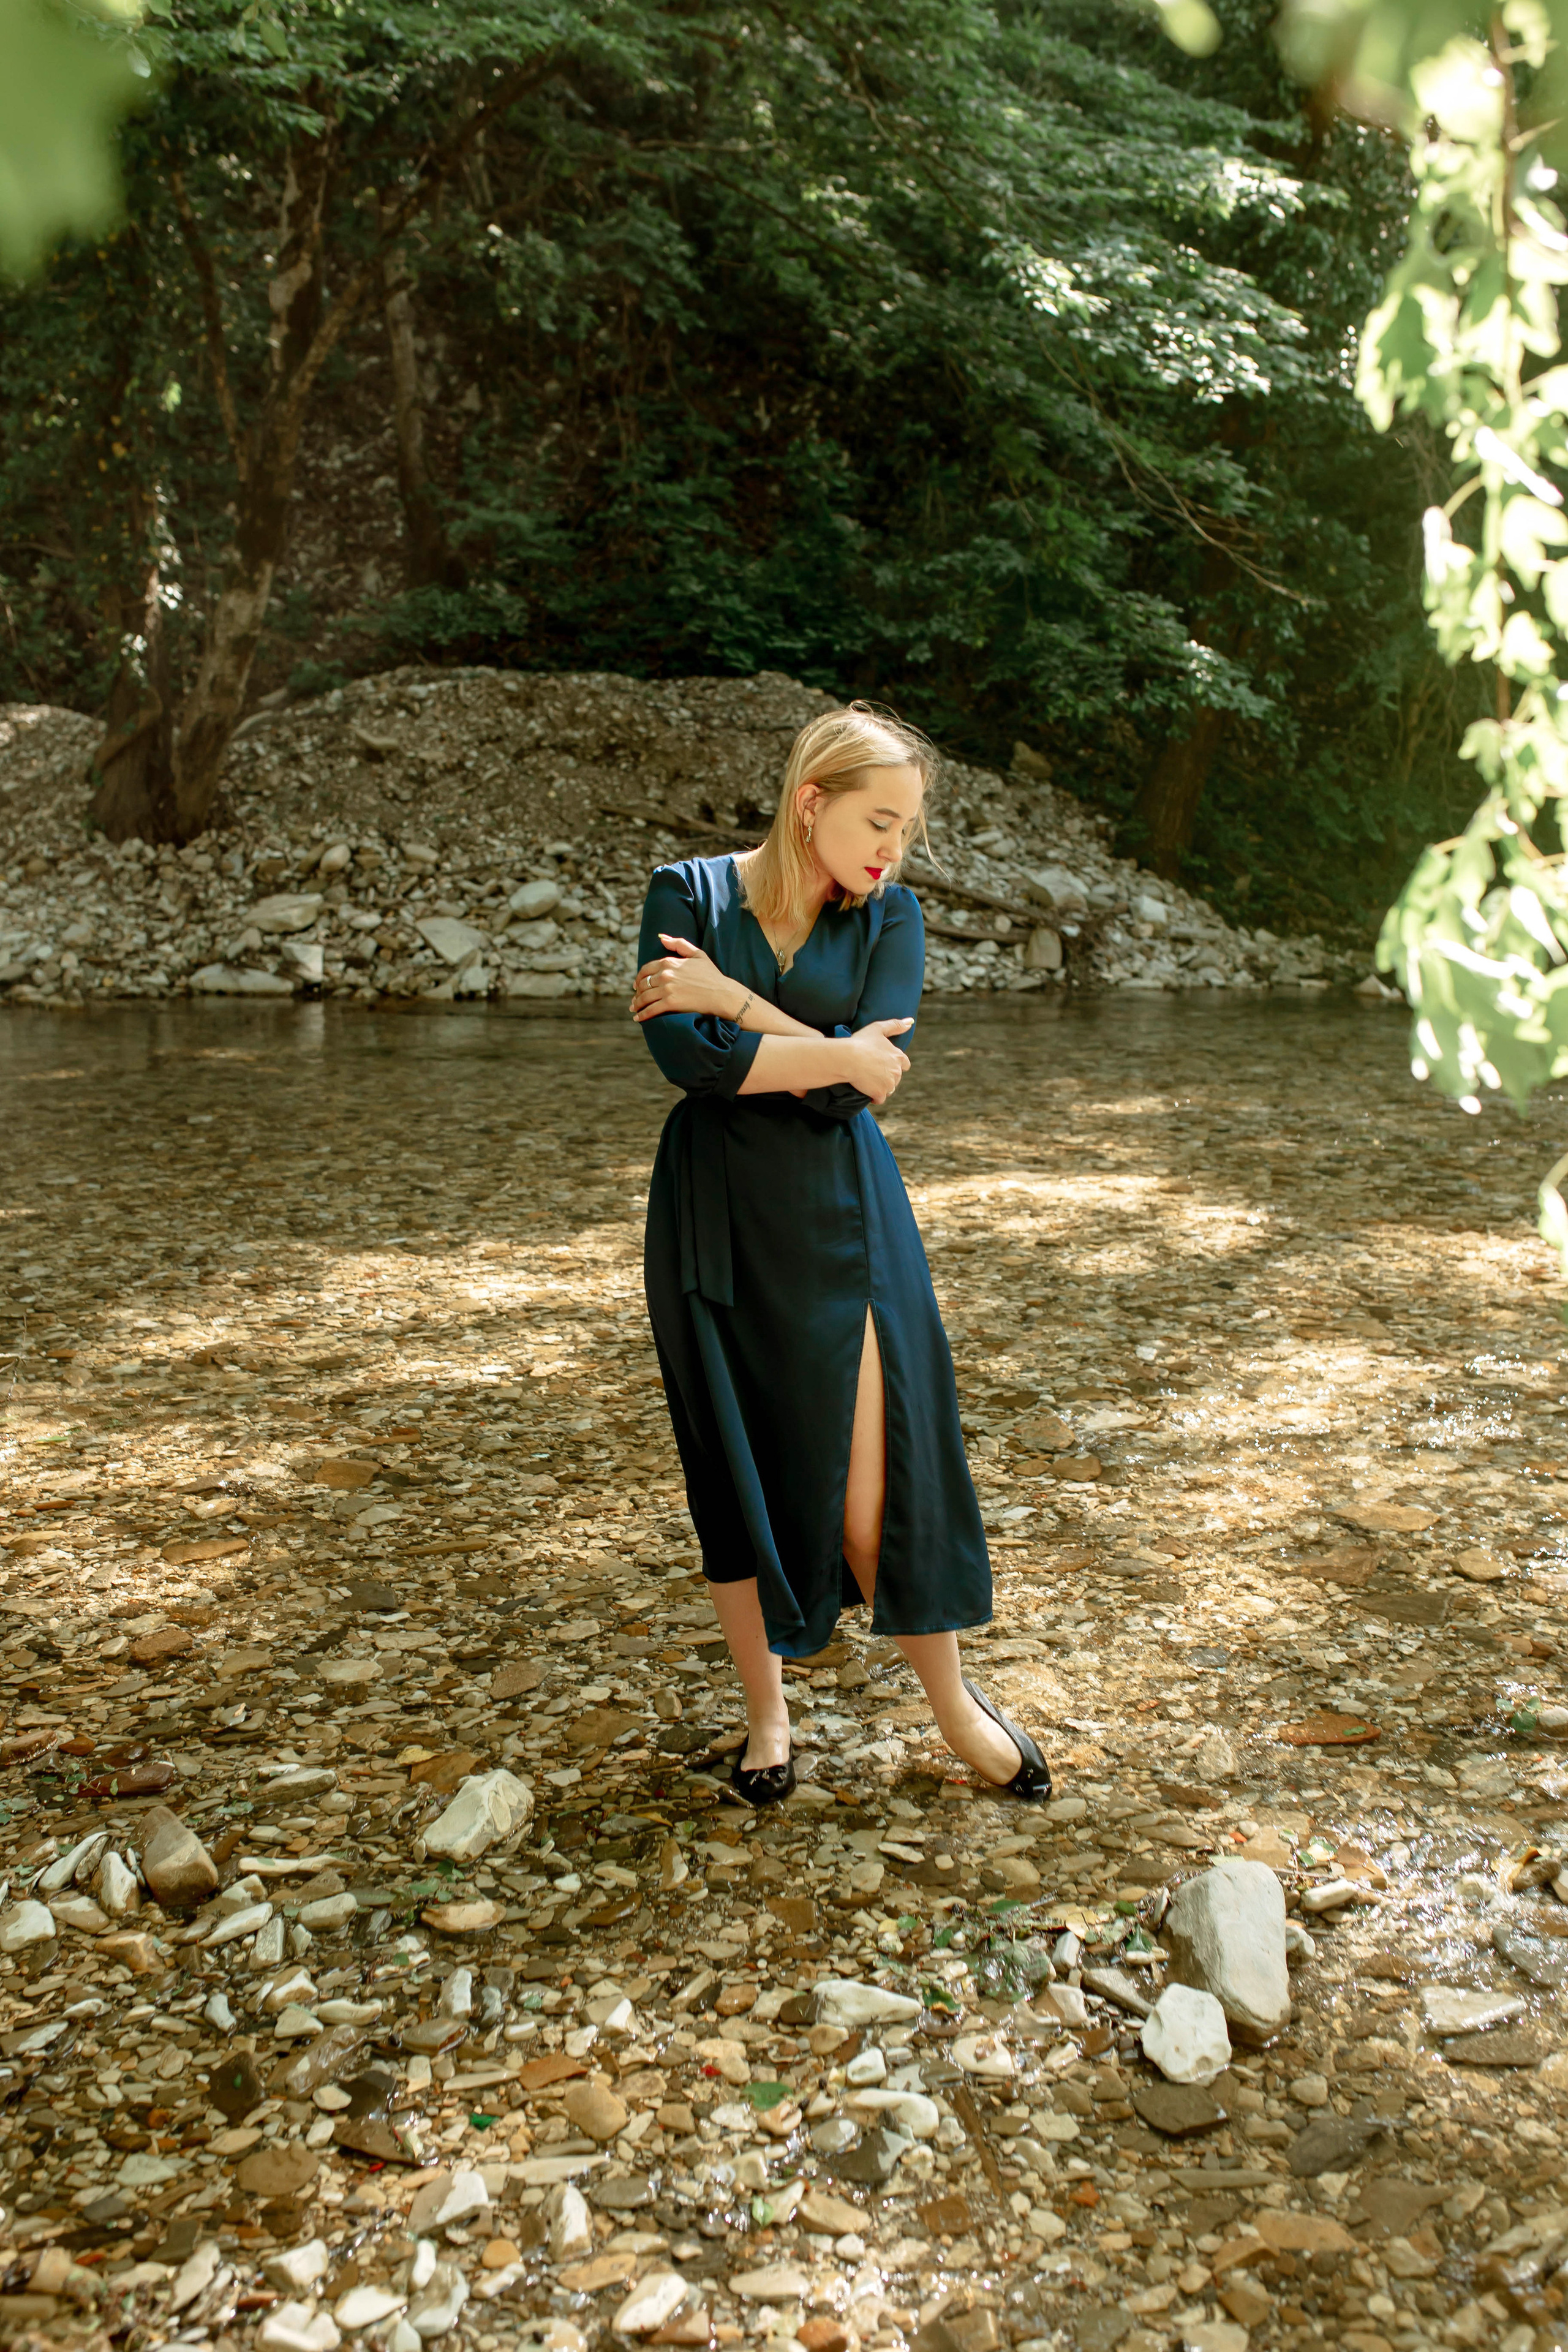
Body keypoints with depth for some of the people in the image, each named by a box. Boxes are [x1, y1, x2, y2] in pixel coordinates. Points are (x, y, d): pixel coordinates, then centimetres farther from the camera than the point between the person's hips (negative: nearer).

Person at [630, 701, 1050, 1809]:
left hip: (843, 1216, 0)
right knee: (736, 1478, 8)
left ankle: (951, 1695, 23)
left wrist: (735, 1002, -17)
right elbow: (685, 1054, -19)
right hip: (716, 1219, 0)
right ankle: (767, 1715, 27)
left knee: (877, 1486, 0)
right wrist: (837, 1057, -16)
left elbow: (867, 1079, -14)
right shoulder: (690, 896, -3)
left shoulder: (890, 917, 1)